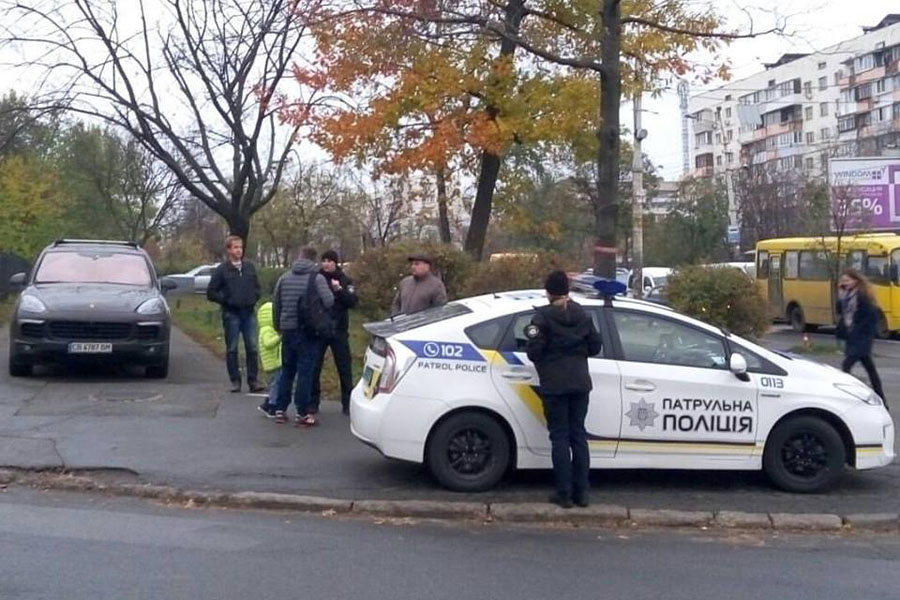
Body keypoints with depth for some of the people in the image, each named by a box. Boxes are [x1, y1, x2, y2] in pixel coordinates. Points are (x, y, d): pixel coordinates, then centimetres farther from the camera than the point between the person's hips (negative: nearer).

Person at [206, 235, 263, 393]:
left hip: (249, 313, 3)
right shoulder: (222, 270, -3)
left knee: (252, 347, 0)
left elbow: (257, 286, 21)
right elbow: (211, 293, -1)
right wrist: (226, 300, -7)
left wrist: (254, 298, 6)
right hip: (231, 314, -3)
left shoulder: (249, 267, 8)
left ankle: (253, 380, 5)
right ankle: (235, 381, 11)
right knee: (232, 349, 3)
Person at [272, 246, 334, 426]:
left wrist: (278, 326, 24)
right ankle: (302, 413, -2)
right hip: (308, 331, -5)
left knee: (287, 370, 14)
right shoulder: (316, 278, -8)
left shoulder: (284, 278, 9)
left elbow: (275, 303, 13)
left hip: (288, 330, 5)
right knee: (305, 371, -2)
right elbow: (329, 302, -17)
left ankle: (280, 410, 15)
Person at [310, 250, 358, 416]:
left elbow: (353, 301, -8)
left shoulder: (345, 280, 3)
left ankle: (347, 403, 9)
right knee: (314, 367, 4)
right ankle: (313, 402, 13)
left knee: (345, 368, 3)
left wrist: (339, 290, -21)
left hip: (339, 330, 0)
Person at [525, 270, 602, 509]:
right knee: (578, 436, 10)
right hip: (580, 383, 5)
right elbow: (594, 347, 9)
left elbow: (534, 352, -13)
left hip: (554, 385, -4)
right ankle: (581, 492, 13)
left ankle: (564, 494, 2)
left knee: (560, 438, 0)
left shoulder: (543, 317, -9)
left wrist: (531, 335, 6)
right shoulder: (583, 315, 7)